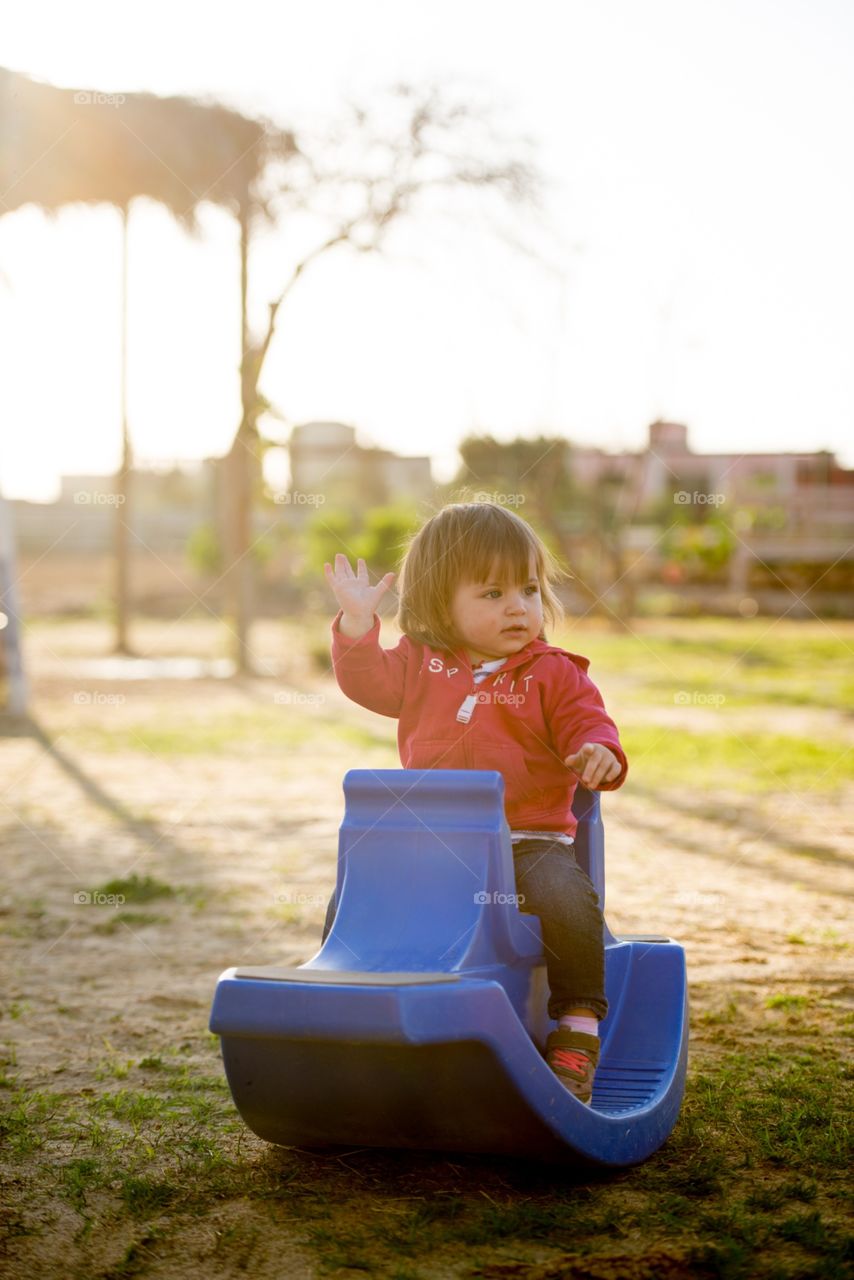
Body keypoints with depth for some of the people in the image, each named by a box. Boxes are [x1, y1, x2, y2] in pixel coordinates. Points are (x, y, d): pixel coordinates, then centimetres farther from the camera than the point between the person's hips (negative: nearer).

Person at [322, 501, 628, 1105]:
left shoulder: (553, 673, 5)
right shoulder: (421, 664, 11)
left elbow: (586, 722, -2)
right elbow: (369, 682, 5)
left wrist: (600, 751, -26)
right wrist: (358, 622, -11)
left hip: (531, 838, -2)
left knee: (566, 899, -31)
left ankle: (579, 1024, -13)